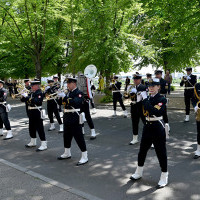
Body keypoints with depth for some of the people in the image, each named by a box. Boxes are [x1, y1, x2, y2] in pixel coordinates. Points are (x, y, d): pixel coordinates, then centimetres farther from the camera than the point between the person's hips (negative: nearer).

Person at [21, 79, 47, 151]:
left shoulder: (39, 93, -12)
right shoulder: (31, 93, 12)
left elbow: (36, 101, -29)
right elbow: (23, 100, 14)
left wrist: (27, 96, -27)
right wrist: (23, 95, -6)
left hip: (37, 112, -9)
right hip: (31, 112, 9)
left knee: (40, 128, -7)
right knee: (31, 128, 18)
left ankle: (44, 145, -2)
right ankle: (33, 142, 34)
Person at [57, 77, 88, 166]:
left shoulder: (79, 93, -11)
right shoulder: (69, 92, 15)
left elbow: (76, 102, -28)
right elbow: (64, 102, 14)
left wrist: (65, 97, -29)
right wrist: (61, 96, -2)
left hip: (75, 118, -9)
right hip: (67, 118, 9)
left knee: (79, 137, -5)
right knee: (66, 136, 18)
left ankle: (84, 157, 3)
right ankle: (67, 153, 35)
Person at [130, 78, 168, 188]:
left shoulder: (162, 99, -13)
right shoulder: (147, 98, 7)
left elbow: (155, 112, -29)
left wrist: (145, 99, -25)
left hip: (158, 128, -6)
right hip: (147, 127, 7)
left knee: (161, 153, 3)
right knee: (142, 151, 15)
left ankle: (164, 177, 18)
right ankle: (139, 172, 33)